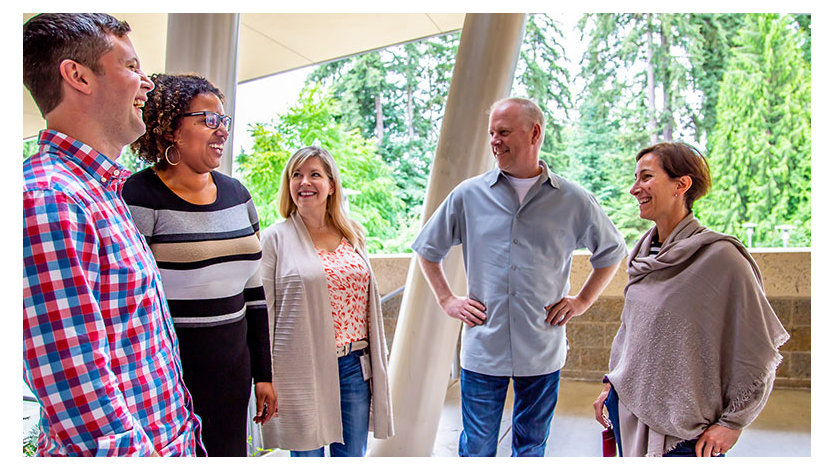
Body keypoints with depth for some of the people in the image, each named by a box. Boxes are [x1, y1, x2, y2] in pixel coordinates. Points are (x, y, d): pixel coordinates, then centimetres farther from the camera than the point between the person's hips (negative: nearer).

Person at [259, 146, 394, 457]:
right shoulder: (276, 238, -3)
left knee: (353, 455, 15)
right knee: (308, 454, 10)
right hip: (302, 368, -4)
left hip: (354, 364, 4)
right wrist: (267, 376, -6)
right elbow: (264, 310, -4)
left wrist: (377, 361, 14)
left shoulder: (352, 237, 9)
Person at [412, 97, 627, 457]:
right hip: (482, 349, 0)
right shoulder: (468, 195, -1)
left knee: (531, 447, 17)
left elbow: (611, 252, 15)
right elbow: (427, 248, 11)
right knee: (477, 447, 11)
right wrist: (447, 300, 3)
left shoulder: (574, 201, -1)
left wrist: (582, 301, 5)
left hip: (543, 352, 1)